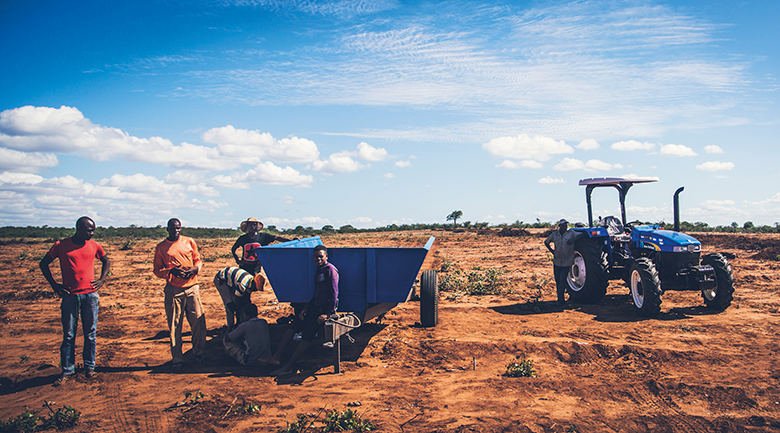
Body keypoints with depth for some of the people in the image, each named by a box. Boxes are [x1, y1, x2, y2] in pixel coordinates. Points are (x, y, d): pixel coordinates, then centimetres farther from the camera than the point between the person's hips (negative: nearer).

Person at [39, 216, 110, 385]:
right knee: (69, 335, 2)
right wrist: (54, 285, 2)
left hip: (90, 295, 2)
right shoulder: (61, 245, -1)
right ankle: (67, 370, 11)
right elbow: (44, 263, 9)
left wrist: (102, 280, 9)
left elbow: (106, 261, 23)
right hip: (70, 295, -2)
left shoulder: (94, 245, 6)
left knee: (90, 333, 6)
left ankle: (89, 367, 16)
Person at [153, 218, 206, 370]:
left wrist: (193, 269, -7)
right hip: (173, 290, -1)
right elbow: (157, 270, 6)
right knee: (174, 326, 1)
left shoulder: (189, 242, 9)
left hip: (191, 287, 1)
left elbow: (198, 260, 14)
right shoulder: (161, 247, 5)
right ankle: (177, 359, 9)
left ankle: (198, 352, 20)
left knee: (198, 321, 2)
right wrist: (171, 271, -13)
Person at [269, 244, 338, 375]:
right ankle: (277, 356, -4)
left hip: (326, 309, -9)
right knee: (293, 326, -3)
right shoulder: (318, 271, 18)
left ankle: (289, 366, -14)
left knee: (307, 334, -16)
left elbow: (334, 293, -14)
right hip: (316, 307, 9)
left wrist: (327, 314, -18)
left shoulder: (330, 270, -9)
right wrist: (306, 308, 9)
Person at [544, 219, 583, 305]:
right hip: (557, 262, 3)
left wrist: (573, 239, -23)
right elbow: (546, 242, 17)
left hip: (567, 262, -3)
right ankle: (560, 299, 24)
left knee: (562, 281, -8)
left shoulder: (571, 234, -3)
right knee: (557, 281, 9)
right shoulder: (554, 234, 3)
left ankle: (561, 299, 1)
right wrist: (552, 251, 5)